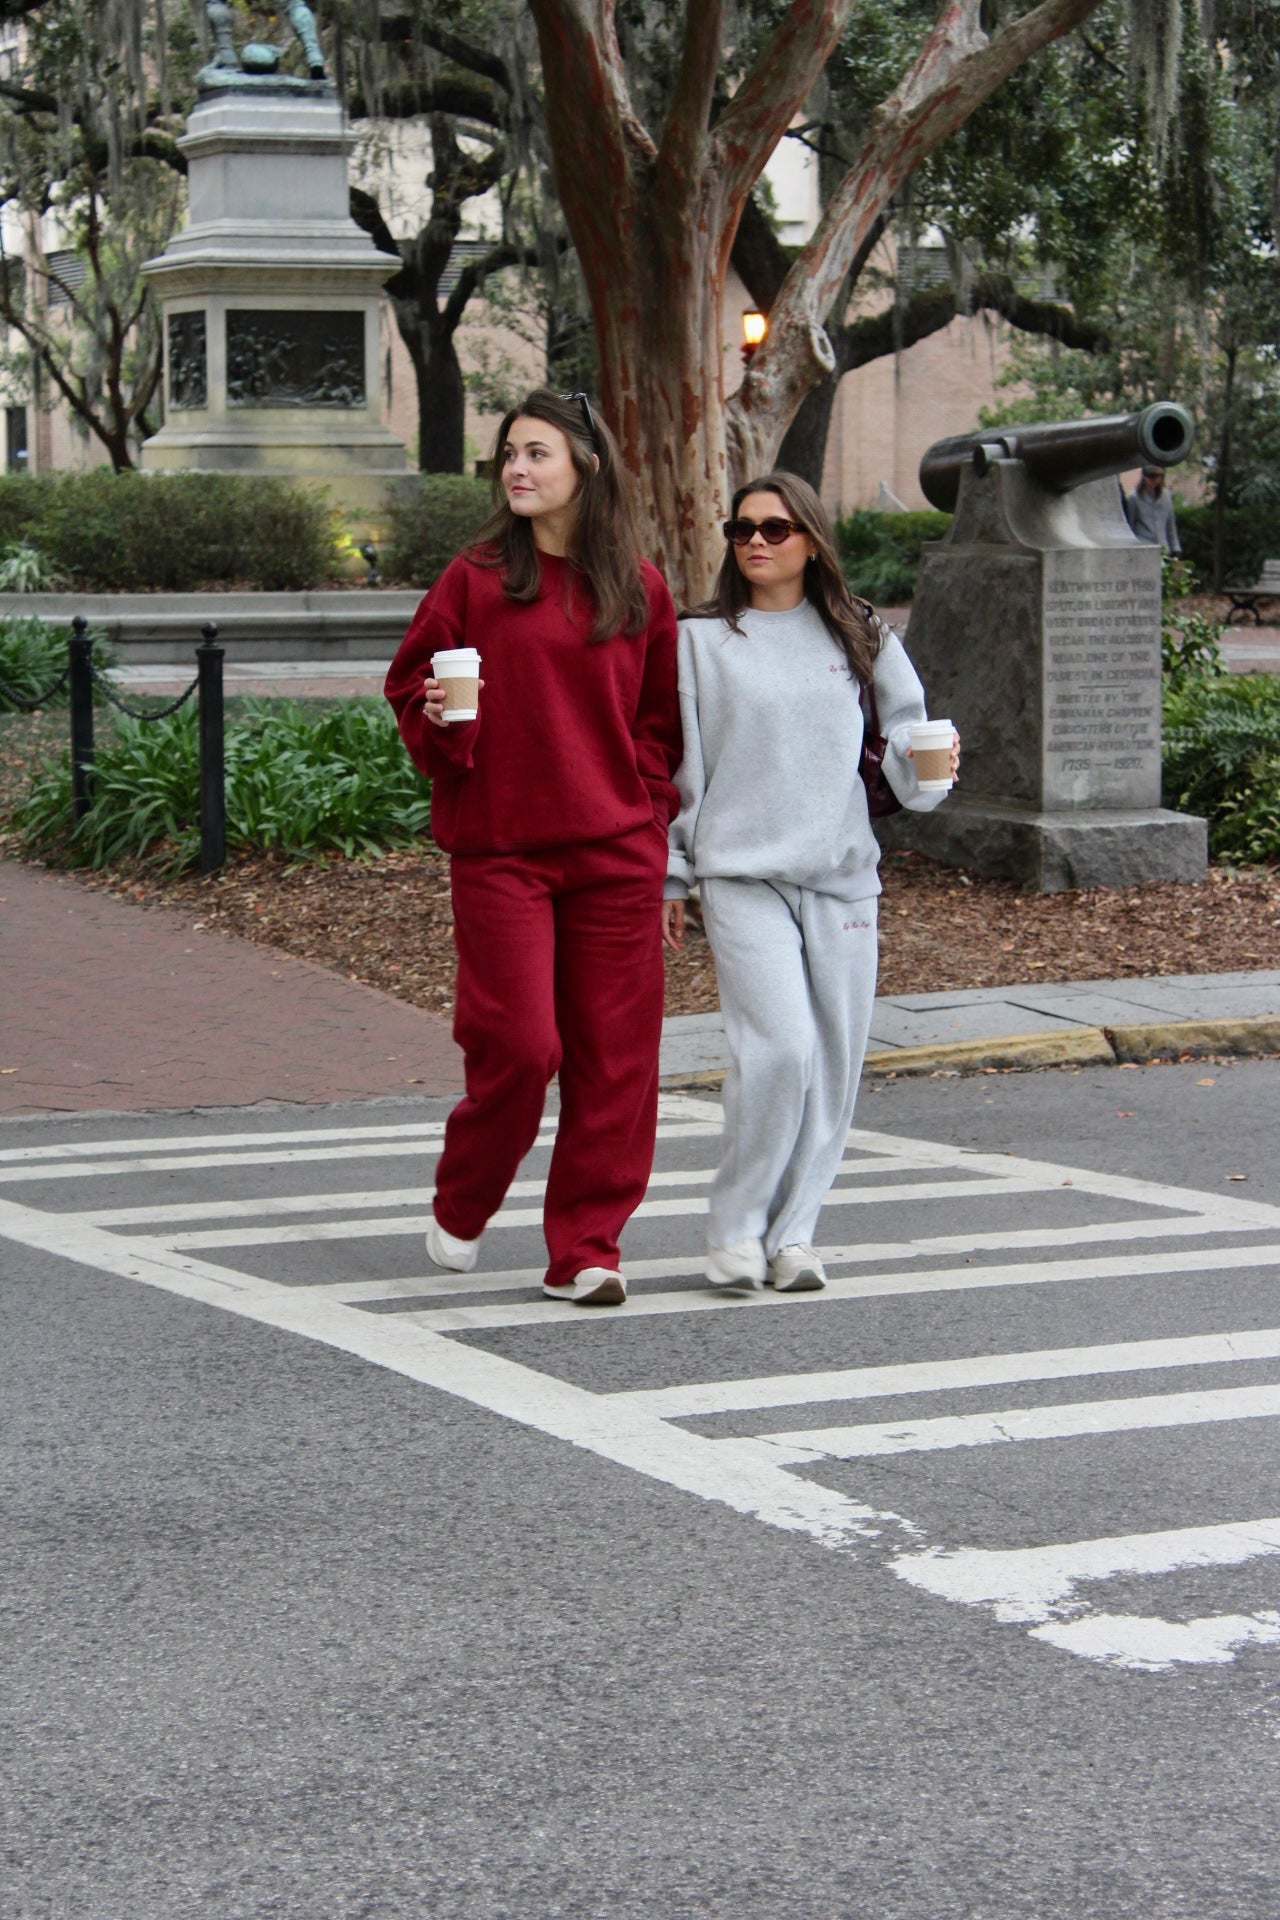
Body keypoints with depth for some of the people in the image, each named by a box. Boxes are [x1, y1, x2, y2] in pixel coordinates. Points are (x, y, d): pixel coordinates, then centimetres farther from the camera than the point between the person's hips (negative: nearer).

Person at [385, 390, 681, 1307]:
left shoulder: (639, 586, 7)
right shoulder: (476, 577, 2)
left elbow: (663, 714, 14)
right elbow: (410, 682, 8)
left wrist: (646, 809, 5)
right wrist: (439, 721, -13)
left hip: (615, 852, 2)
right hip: (500, 848, -2)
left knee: (614, 1055, 0)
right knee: (518, 1043, -6)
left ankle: (586, 1249, 10)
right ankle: (461, 1209, 20)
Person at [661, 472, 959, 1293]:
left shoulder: (860, 638, 11)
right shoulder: (700, 640, 5)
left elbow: (904, 731, 12)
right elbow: (677, 763, 7)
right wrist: (668, 877, 6)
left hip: (843, 874, 3)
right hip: (742, 877, -3)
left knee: (835, 1061, 2)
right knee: (778, 1048, -17)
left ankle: (792, 1233, 14)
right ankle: (735, 1230, -2)